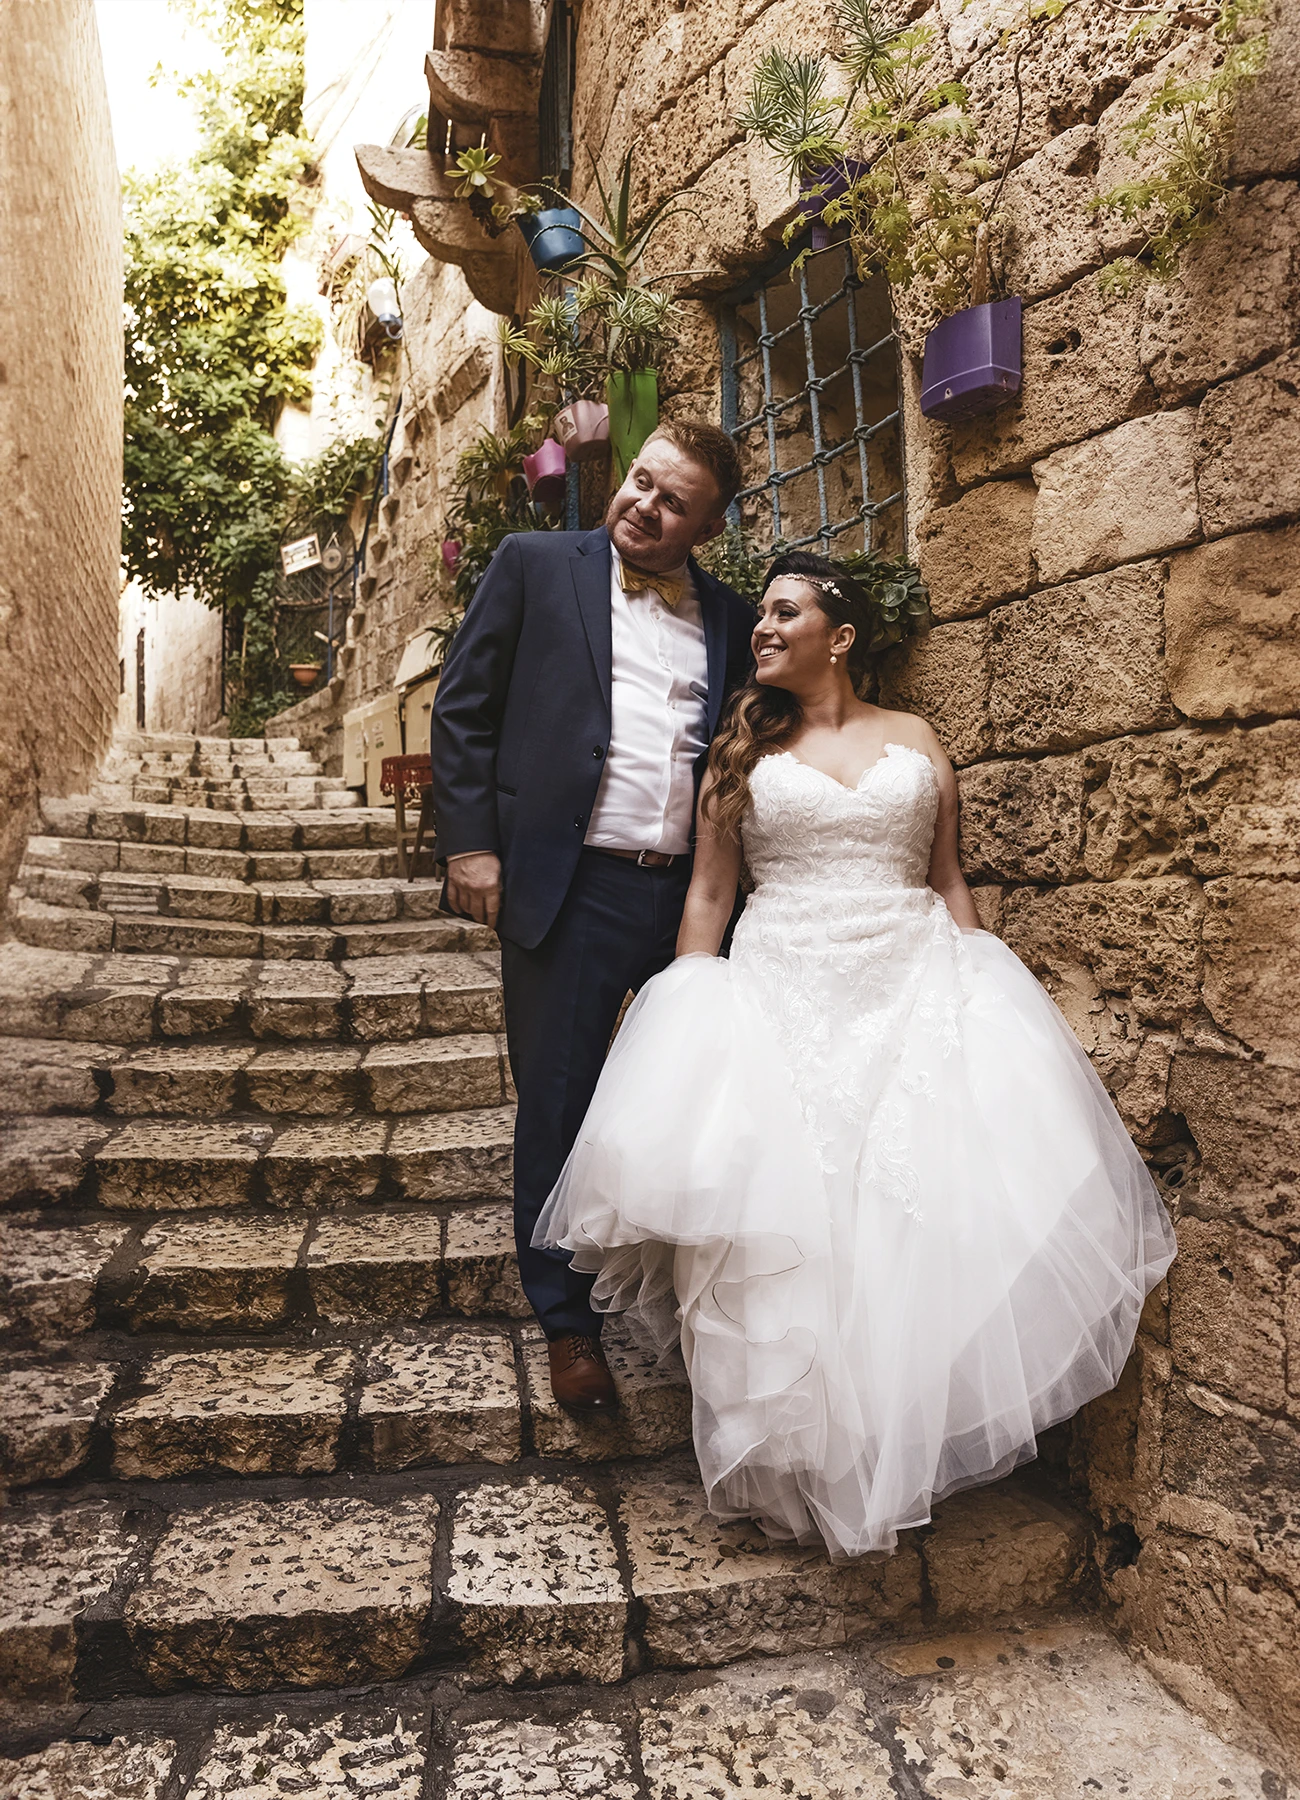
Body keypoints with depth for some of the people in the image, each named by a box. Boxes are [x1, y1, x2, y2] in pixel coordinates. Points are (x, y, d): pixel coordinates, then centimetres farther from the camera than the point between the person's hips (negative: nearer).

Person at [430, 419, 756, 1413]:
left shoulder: (732, 620, 13)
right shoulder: (536, 565, 6)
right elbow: (465, 710, 4)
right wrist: (469, 844, -5)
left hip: (693, 894, 3)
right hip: (570, 890, -2)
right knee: (559, 1111, 7)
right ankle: (569, 1326, 25)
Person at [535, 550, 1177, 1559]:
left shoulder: (917, 742, 14)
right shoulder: (742, 749, 13)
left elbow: (950, 882, 14)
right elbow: (709, 893, 9)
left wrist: (987, 995, 3)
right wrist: (688, 1016, 0)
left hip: (917, 985, 1)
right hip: (778, 993, 0)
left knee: (935, 1202, -12)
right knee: (781, 1219, -12)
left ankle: (920, 1434, 10)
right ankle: (799, 1463, 6)